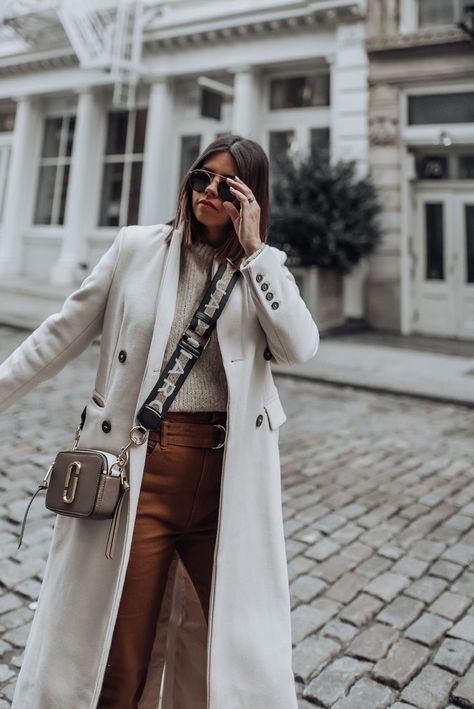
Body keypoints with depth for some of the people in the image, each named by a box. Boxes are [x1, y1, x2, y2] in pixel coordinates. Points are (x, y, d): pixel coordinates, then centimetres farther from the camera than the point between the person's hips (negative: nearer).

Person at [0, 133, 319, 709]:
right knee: (114, 652, 11)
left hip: (230, 472, 2)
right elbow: (62, 335, 8)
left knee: (235, 644, 15)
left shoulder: (265, 266, 8)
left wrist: (253, 248, -9)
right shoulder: (137, 247, 5)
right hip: (138, 466, -1)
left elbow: (299, 348, -9)